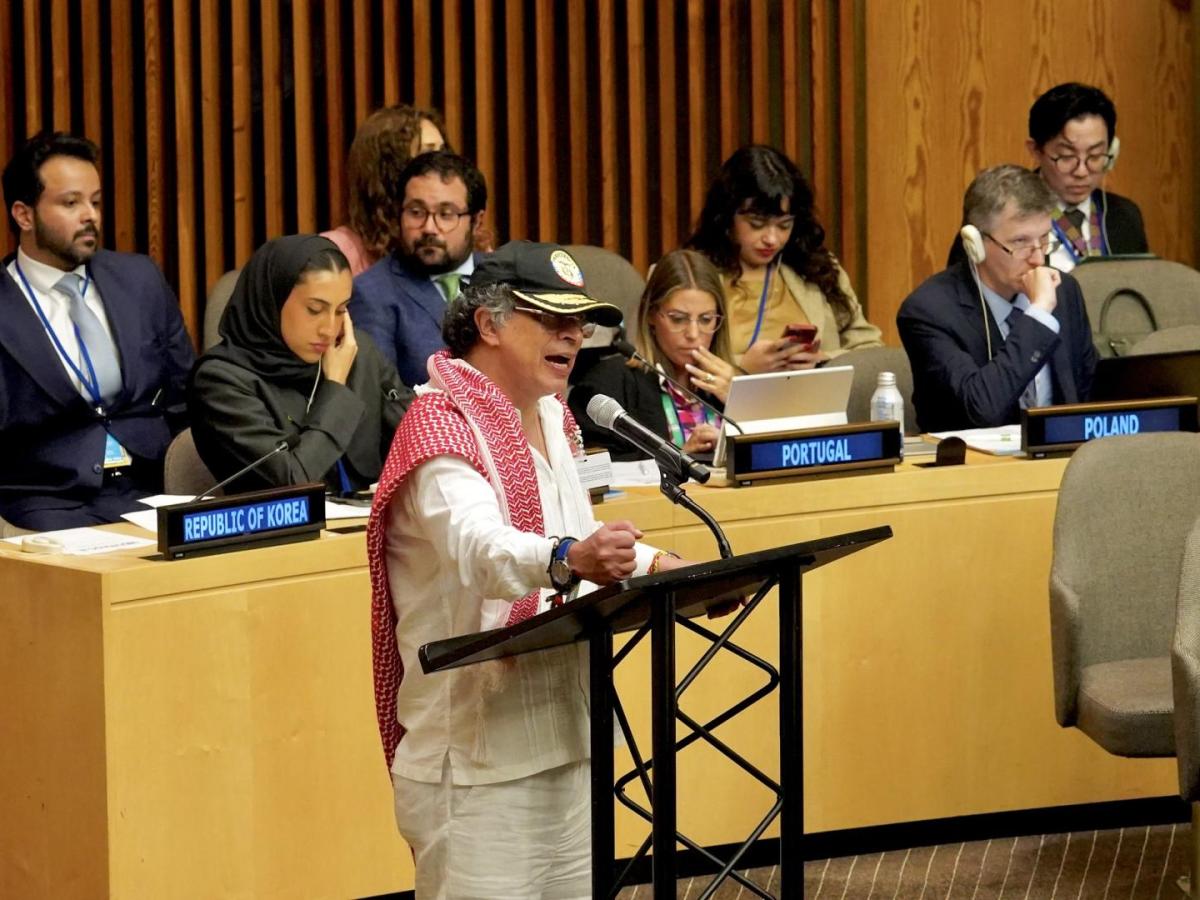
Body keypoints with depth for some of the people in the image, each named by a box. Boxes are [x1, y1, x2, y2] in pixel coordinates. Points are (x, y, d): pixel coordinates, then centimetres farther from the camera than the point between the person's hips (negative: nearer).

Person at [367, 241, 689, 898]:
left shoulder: (549, 419, 15)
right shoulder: (443, 424, -13)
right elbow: (476, 546, -33)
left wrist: (661, 568, 9)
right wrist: (569, 560, -51)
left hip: (562, 741, 9)